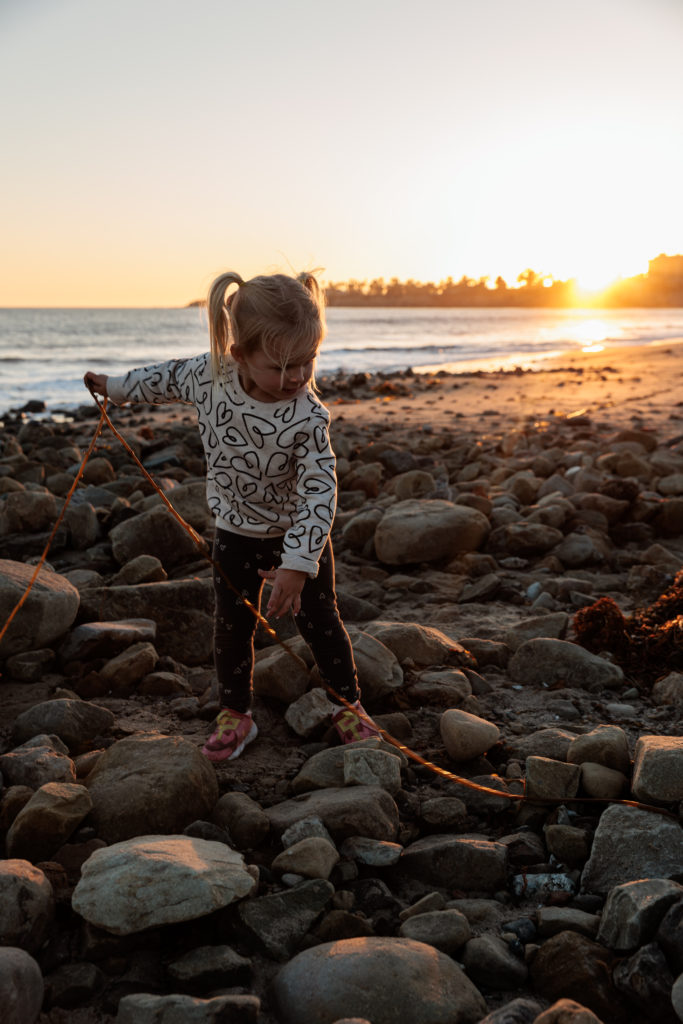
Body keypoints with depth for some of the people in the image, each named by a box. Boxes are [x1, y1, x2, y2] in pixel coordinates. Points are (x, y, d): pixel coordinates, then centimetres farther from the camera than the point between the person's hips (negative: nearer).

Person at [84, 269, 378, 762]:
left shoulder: (309, 417, -31)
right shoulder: (209, 375, -20)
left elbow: (320, 492, -32)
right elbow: (169, 378, 3)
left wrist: (298, 564, -38)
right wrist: (116, 386, 19)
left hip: (301, 534, -3)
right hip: (237, 534, 3)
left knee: (320, 622, 9)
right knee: (232, 625, 11)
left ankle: (349, 705, 28)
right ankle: (236, 714, 29)